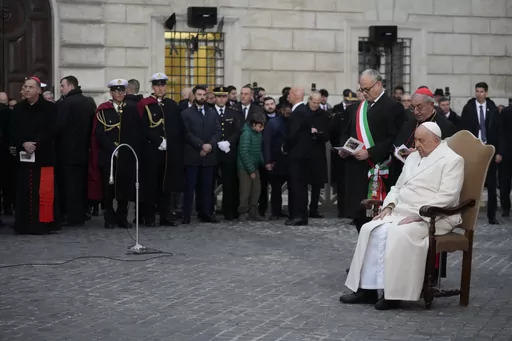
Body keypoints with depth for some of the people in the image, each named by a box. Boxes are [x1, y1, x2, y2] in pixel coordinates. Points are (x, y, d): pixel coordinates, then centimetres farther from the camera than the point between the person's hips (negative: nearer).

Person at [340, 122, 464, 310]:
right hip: (402, 212, 8)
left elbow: (446, 196, -17)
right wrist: (389, 206, 2)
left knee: (398, 235, -34)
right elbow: (399, 187, 23)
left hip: (432, 218, -8)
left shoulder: (451, 160, -6)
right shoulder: (413, 157, 19)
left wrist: (418, 216, -23)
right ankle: (367, 288, -17)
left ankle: (394, 293, -26)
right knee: (370, 230, -16)